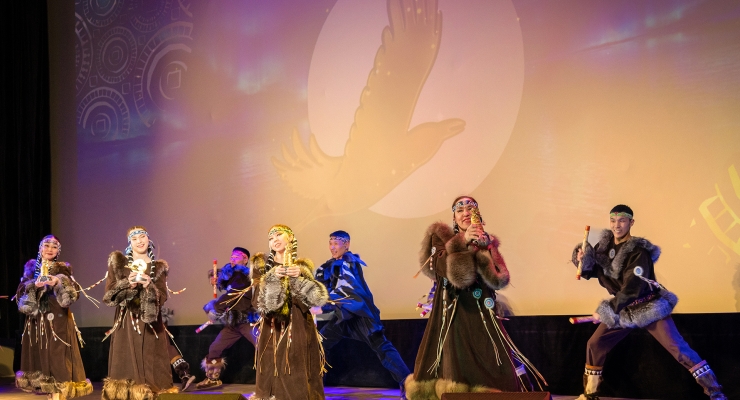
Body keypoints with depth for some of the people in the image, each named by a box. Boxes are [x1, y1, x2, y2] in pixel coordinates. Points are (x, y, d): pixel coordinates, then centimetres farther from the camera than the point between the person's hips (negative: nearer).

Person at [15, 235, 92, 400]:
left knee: (57, 356, -9)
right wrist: (34, 285, -15)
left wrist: (59, 283, -22)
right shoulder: (31, 267, 11)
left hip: (57, 320, -3)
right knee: (41, 358, 4)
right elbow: (21, 292, 2)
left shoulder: (63, 269, 4)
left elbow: (73, 295, -6)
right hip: (36, 320, 3)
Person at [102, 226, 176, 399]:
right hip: (126, 324, 0)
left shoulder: (158, 268, 8)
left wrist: (149, 287, -18)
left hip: (150, 324, 1)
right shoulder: (119, 263, 6)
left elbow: (162, 298, 0)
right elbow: (108, 295, -1)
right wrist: (127, 284, -16)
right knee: (127, 364, -5)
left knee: (149, 365, -3)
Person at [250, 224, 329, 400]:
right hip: (272, 329, 0)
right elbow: (258, 300, -6)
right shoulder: (263, 265, 6)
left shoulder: (302, 266, 9)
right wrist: (273, 277, -18)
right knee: (274, 371, -6)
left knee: (299, 375, -4)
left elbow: (313, 298, -3)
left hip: (298, 328, 1)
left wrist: (299, 277, -15)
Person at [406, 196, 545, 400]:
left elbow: (500, 280, 0)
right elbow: (442, 268, -10)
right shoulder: (440, 235, 9)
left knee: (499, 372, -5)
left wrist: (481, 250, -11)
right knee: (453, 372, -9)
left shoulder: (487, 242, 15)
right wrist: (462, 242, -17)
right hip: (453, 315, -2)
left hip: (482, 316, 3)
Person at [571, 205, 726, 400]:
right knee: (595, 344, 4)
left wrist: (608, 310, -29)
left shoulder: (638, 251, -21)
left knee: (677, 348, -15)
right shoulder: (605, 244, 1)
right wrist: (583, 259, -13)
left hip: (649, 307, -6)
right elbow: (592, 270, 11)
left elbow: (633, 286, -28)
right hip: (622, 310, 7)